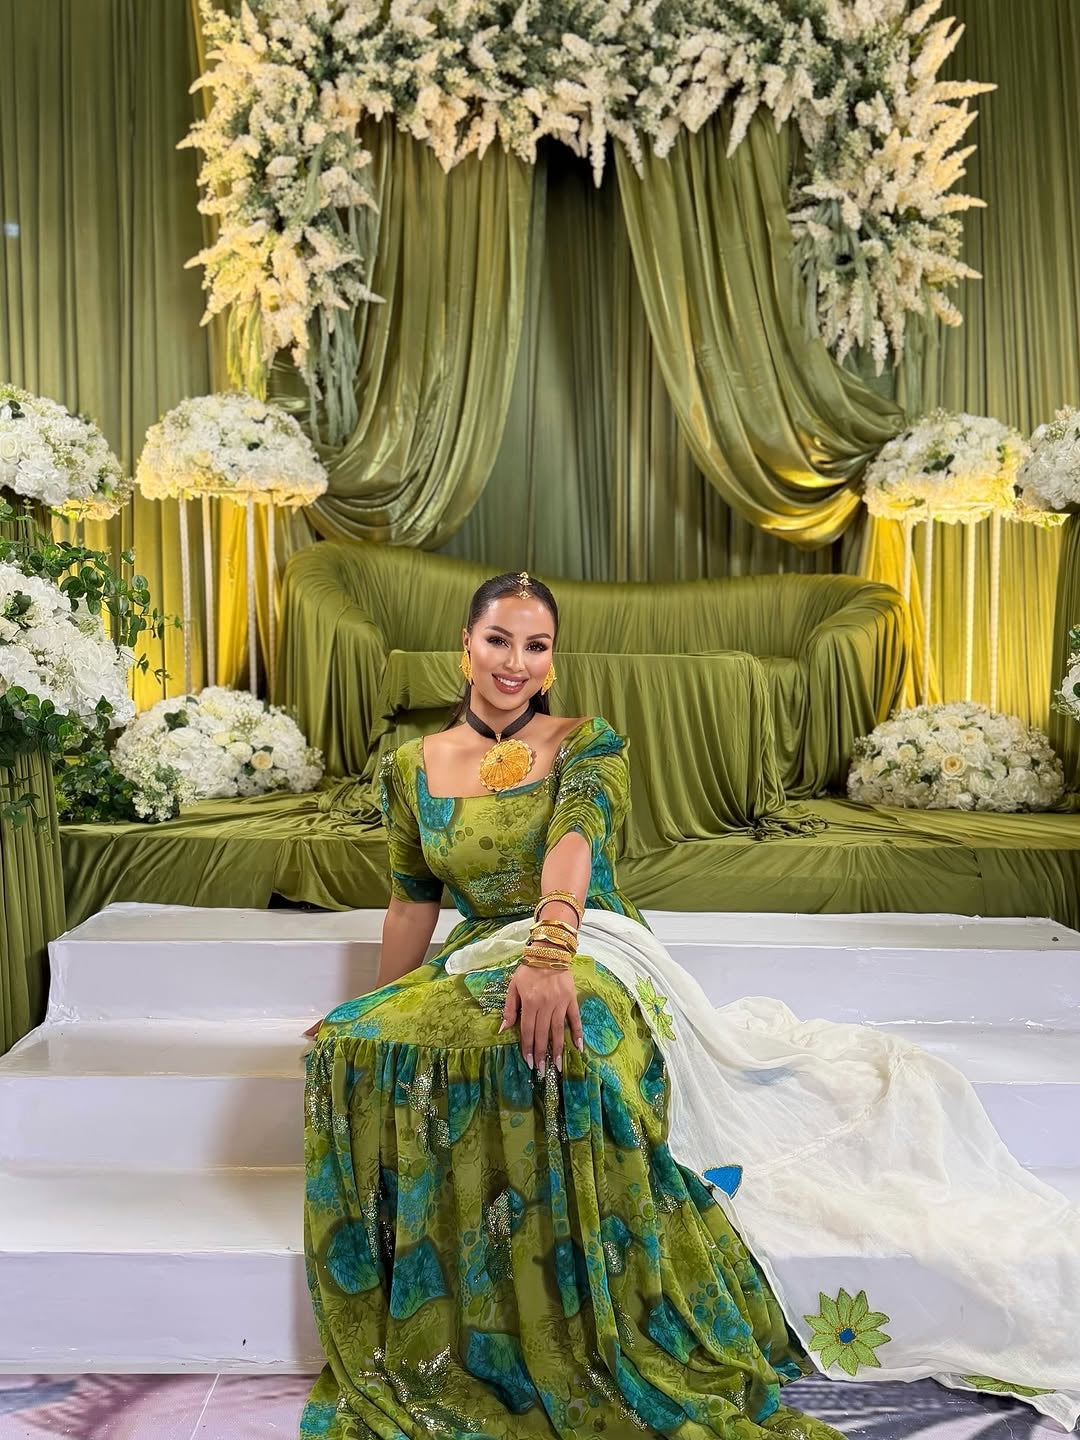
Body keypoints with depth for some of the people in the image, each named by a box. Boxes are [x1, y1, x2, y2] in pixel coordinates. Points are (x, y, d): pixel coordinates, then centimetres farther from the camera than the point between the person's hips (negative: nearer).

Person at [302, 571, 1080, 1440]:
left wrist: (549, 952, -38)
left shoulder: (589, 745, 0)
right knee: (362, 1045, -25)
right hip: (480, 959, 5)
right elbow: (412, 902, 18)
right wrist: (378, 1009, 18)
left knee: (557, 1042, -38)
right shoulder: (413, 768, 11)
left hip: (592, 953, -4)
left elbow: (573, 842, -21)